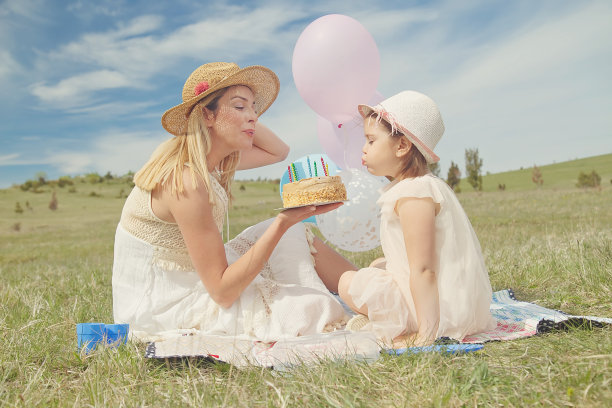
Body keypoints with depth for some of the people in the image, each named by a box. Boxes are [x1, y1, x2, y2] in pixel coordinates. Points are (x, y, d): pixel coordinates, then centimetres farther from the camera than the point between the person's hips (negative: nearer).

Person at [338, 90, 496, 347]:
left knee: (349, 283, -9)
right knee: (376, 267, 24)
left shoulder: (413, 195, -21)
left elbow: (423, 270, -26)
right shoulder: (428, 185, 11)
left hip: (440, 305, -10)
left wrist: (426, 333, -25)